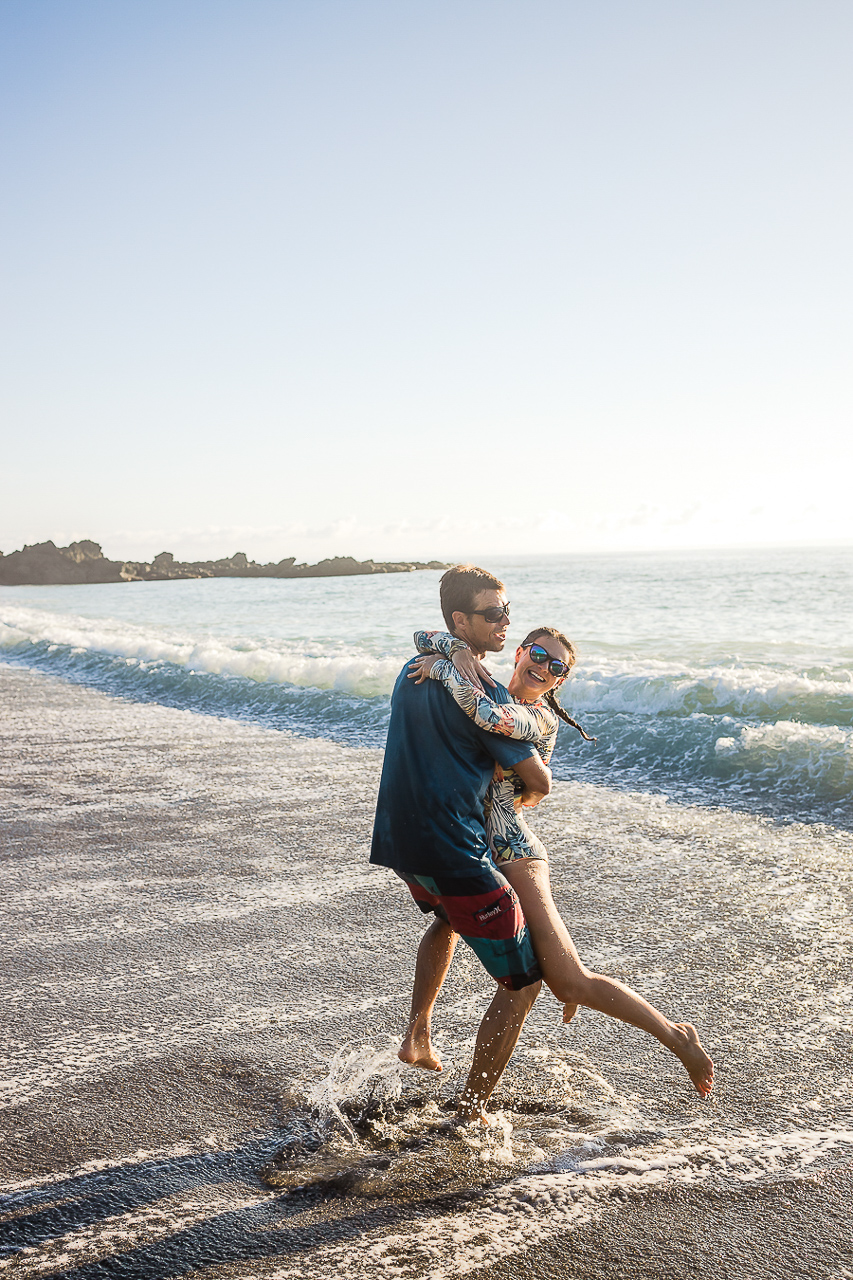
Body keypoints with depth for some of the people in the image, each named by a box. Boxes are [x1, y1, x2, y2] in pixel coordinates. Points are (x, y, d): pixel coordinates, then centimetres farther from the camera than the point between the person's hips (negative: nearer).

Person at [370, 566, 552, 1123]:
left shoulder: (414, 671, 10)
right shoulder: (484, 694, -16)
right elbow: (539, 781, -9)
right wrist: (528, 791, 13)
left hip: (398, 842, 9)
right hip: (454, 852, -9)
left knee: (448, 917, 39)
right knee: (524, 977, 3)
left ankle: (418, 1036, 41)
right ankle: (473, 1110, 9)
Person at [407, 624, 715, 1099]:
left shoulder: (541, 718, -14)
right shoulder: (488, 687, 6)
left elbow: (491, 716, -38)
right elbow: (426, 639, 3)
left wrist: (444, 667, -25)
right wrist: (461, 651, -18)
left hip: (509, 855, -8)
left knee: (573, 984, -8)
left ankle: (677, 1036, 7)